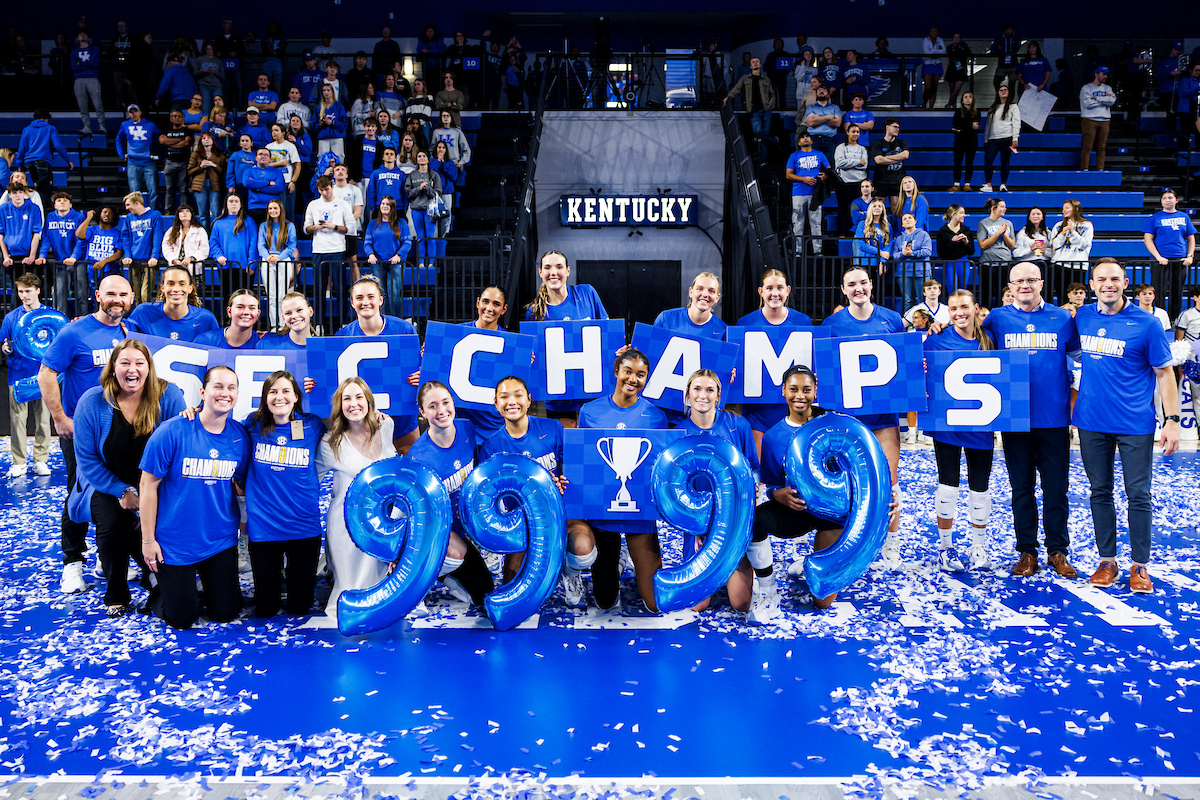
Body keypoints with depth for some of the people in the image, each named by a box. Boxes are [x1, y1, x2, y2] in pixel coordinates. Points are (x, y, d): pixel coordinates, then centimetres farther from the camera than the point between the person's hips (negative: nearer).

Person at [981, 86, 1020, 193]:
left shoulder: (1013, 107, 11)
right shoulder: (993, 109, 21)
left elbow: (1016, 123, 3)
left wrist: (1015, 138, -9)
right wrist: (985, 140, 15)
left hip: (1007, 138, -3)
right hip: (993, 139, 3)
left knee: (1004, 162, -2)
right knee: (987, 160, -13)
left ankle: (1003, 184, 4)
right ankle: (988, 185, -12)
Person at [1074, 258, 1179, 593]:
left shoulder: (1146, 323, -7)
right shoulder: (1082, 317, 3)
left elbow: (1164, 374, -3)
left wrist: (1172, 420, -8)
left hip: (1135, 424, -3)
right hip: (1091, 422, 3)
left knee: (1138, 495, 1)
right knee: (1100, 492, 10)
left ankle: (1140, 566, 13)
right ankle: (1107, 561, 20)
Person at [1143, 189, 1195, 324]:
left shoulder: (1184, 217, 13)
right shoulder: (1155, 218, 3)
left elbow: (1191, 239, 15)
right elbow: (1148, 239, -2)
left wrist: (1190, 256, 1)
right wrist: (1158, 257, -13)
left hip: (1180, 261, 3)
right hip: (1161, 261, -3)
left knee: (1177, 294, 7)